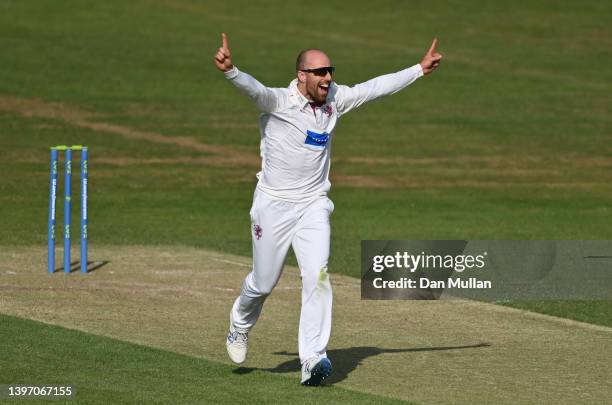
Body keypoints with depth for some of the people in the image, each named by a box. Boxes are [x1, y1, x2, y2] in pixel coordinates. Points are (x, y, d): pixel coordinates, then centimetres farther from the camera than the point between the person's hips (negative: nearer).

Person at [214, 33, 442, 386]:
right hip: (273, 206, -3)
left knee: (317, 276, -13)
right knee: (264, 282, 9)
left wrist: (420, 70, 9)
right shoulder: (278, 101, -16)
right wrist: (230, 70, -57)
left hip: (313, 207, 3)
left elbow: (376, 88, 9)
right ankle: (240, 326, 42)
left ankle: (313, 360, -16)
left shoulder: (335, 99, 1)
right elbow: (253, 89, -35)